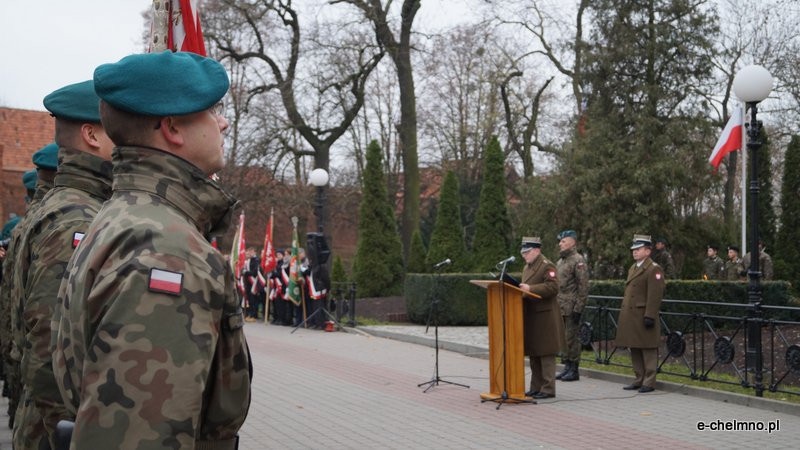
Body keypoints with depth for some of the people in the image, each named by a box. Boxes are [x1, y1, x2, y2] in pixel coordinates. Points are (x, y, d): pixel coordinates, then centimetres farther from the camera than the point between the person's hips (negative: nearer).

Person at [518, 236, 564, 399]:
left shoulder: (547, 266, -10)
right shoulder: (527, 267, 18)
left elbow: (552, 287, -21)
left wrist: (530, 289, -25)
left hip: (544, 316, -9)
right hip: (530, 317, 9)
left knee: (546, 354, -3)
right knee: (533, 354, 13)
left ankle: (548, 389, 2)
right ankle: (536, 388, 21)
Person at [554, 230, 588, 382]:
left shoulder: (578, 260, -10)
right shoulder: (560, 261, 17)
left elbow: (583, 287, -15)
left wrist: (578, 309, -18)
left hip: (571, 308, -8)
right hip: (560, 308, 8)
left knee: (571, 338, -4)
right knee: (563, 338, 11)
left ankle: (574, 370, 3)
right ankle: (567, 367, 19)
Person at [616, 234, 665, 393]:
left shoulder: (654, 269, -9)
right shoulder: (633, 268, 19)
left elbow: (655, 296, -16)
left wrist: (649, 316, -20)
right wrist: (624, 313, 19)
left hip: (643, 317, -9)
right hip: (631, 318, 9)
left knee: (648, 351, -2)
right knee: (634, 350, 13)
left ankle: (649, 383, 4)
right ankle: (639, 380, 22)